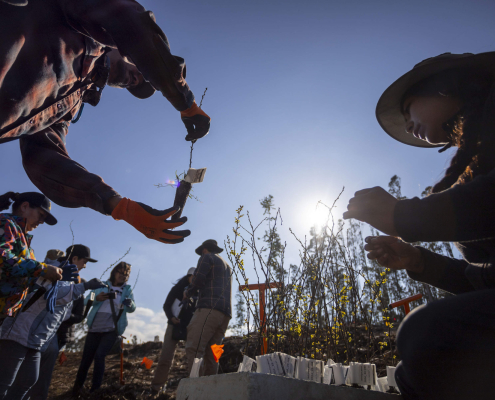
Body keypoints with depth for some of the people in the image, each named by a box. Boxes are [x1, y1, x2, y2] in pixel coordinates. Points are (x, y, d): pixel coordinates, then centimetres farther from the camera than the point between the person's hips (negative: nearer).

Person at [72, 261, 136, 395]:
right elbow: (87, 300, -1)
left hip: (112, 329, -1)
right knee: (86, 358, 8)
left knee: (99, 355, -16)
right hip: (95, 328, 2)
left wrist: (129, 303, -33)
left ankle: (95, 390, 1)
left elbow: (132, 309, -9)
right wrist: (96, 298, -22)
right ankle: (77, 387, 35)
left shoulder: (127, 290, 4)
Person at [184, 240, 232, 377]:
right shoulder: (227, 266, 31)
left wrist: (187, 293, 12)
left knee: (194, 349, -15)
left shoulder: (207, 257, 8)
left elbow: (199, 281, -5)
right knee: (210, 355, 6)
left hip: (210, 308, -8)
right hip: (225, 313, 8)